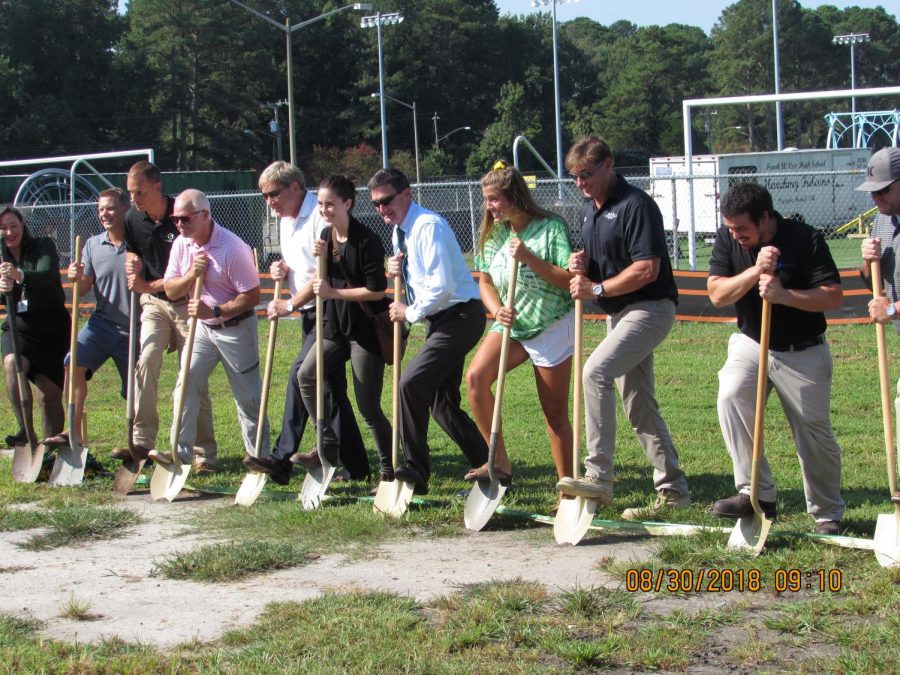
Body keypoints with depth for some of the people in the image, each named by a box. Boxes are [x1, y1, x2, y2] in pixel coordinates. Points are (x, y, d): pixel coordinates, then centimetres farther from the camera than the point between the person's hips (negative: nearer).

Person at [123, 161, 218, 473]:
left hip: (186, 302, -4)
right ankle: (142, 440, -12)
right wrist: (133, 263, -5)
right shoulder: (133, 219, -1)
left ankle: (204, 452, 2)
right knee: (145, 361, -15)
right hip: (153, 302, 4)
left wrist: (151, 286, -19)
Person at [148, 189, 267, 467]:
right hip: (201, 327, 6)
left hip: (236, 327, -6)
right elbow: (170, 290, 2)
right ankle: (181, 451, -3)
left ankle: (259, 456, 13)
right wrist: (191, 275, -18)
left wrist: (214, 311, -26)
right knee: (186, 383, -5)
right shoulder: (181, 245, -1)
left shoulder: (233, 248, -21)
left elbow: (252, 296, -19)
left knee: (248, 396, 2)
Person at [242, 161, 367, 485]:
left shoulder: (319, 217, -15)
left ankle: (282, 458, -15)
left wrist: (291, 304, -14)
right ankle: (354, 465, 15)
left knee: (301, 376, -16)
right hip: (310, 312, 10)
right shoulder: (286, 221, 15)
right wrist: (283, 270, 4)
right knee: (328, 385, 9)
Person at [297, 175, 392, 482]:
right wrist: (320, 259, -7)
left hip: (366, 329, -7)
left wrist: (334, 293, -18)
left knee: (368, 406, -2)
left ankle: (388, 467, 14)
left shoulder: (366, 240, -16)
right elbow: (324, 282, 12)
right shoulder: (326, 236, 7)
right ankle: (328, 443, 2)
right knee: (306, 374, -10)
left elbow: (377, 290, -18)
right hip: (336, 325, 7)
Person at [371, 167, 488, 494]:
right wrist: (397, 269, -1)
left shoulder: (428, 227, -19)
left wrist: (410, 312, -12)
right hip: (440, 320, 10)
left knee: (411, 384, -19)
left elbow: (442, 287, -25)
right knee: (442, 402, 12)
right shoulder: (400, 231, 11)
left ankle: (416, 471, -12)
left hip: (459, 316, -10)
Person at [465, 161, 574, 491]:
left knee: (555, 412, 0)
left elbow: (569, 281, -18)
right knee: (476, 376, -18)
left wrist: (530, 259, -28)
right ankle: (499, 462, -9)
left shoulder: (551, 228, -14)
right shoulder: (493, 232, 4)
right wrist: (498, 311, -9)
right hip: (511, 325, 5)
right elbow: (485, 281, 10)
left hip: (552, 327, -5)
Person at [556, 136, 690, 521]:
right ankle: (672, 489, 17)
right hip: (619, 313, 10)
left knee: (595, 372, -25)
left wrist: (598, 289, -19)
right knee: (639, 405, 10)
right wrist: (581, 265, 2)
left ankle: (599, 477, -24)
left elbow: (647, 269, -22)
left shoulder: (635, 206, -16)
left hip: (649, 308, -10)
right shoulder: (589, 208, 13)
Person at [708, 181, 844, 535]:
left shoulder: (805, 239, -16)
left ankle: (828, 514, 23)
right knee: (731, 398, -25)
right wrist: (755, 271, -28)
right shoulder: (727, 240, -6)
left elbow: (833, 295, -19)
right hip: (751, 344, 2)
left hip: (804, 353, -2)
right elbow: (717, 294, -13)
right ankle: (757, 494, -21)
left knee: (814, 433, 3)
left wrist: (784, 295, -33)